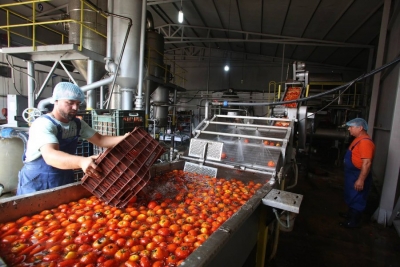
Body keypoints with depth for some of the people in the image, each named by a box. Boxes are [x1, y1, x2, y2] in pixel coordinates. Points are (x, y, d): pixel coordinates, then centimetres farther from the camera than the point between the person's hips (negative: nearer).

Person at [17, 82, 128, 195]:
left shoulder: (77, 124, 0)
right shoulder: (43, 124, -21)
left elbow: (100, 140, -5)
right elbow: (50, 156, -37)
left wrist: (124, 139, -23)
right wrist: (81, 162, -55)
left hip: (65, 181, 6)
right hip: (37, 185, -6)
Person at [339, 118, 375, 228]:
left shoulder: (365, 142, -25)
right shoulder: (359, 139, 9)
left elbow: (367, 163, -28)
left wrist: (361, 180, -28)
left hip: (359, 175, -10)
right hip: (352, 174, 10)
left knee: (357, 198, 4)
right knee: (351, 196, 22)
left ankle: (354, 221, 18)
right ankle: (351, 214, 39)